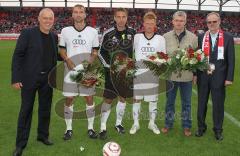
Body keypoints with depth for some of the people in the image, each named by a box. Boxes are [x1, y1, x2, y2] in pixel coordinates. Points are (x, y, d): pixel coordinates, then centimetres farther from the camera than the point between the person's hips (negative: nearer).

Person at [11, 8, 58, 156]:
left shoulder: (54, 37, 7)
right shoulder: (28, 33, -8)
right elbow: (17, 55, -9)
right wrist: (16, 78, -14)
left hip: (47, 79, 5)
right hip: (29, 79, -4)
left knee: (45, 108, 13)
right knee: (26, 110, 3)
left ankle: (43, 135, 31)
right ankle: (21, 144, 14)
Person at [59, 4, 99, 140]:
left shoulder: (93, 31, 3)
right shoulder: (65, 31, 4)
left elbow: (95, 51, 7)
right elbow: (62, 50, 9)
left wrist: (90, 61, -12)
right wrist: (67, 60, -10)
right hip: (70, 70, 0)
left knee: (89, 98, 4)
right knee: (69, 99, 3)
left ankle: (91, 128, 18)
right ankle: (69, 129, 17)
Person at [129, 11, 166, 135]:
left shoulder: (160, 39, 4)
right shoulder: (137, 37, 2)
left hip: (153, 73, 1)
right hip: (138, 72, 0)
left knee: (153, 99, 7)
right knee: (136, 98, 4)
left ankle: (152, 123, 22)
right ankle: (136, 123, 17)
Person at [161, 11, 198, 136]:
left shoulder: (193, 37, -1)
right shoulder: (165, 37, 0)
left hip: (187, 76, 0)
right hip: (170, 75, 1)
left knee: (186, 102, 11)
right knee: (170, 101, 13)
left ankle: (186, 126, 26)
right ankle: (168, 124, 29)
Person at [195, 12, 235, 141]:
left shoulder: (228, 38, -2)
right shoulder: (201, 37, 3)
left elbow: (231, 59, -3)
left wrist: (229, 77, -7)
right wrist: (195, 74, 0)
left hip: (219, 77, -1)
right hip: (203, 76, 2)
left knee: (218, 104, 8)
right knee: (201, 103, 12)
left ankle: (218, 130, 24)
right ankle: (201, 127, 28)